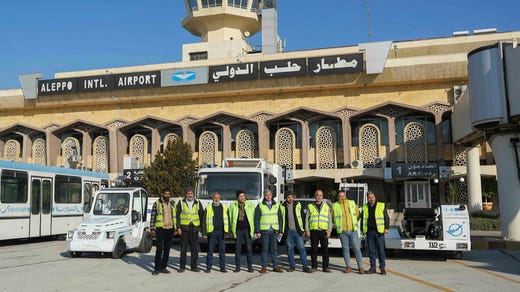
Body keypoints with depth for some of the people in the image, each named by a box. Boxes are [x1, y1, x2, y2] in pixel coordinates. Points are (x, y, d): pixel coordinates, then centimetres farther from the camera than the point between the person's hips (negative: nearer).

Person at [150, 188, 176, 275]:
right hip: (160, 229, -4)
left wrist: (175, 228, 10)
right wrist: (152, 229, -6)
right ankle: (157, 268, 0)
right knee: (159, 249, -7)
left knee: (167, 249, 7)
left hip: (170, 229, 4)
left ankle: (163, 267, 16)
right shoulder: (157, 203, 0)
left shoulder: (172, 204, 11)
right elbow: (152, 217, 0)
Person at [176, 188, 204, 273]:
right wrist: (178, 227, -5)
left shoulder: (198, 203, 9)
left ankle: (194, 266, 13)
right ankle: (182, 267, 9)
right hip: (184, 228, -2)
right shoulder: (181, 203, 4)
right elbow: (177, 215, 2)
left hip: (194, 228, 2)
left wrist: (201, 226, 6)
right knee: (183, 248, 1)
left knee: (195, 248, 4)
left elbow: (201, 215, 12)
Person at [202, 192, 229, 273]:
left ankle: (222, 267, 11)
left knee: (222, 250, 4)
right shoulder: (208, 208, 5)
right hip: (212, 232, -1)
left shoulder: (225, 208, 10)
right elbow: (204, 221, 3)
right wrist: (204, 233, -3)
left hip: (222, 232, 2)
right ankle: (208, 267, 10)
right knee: (210, 250, 1)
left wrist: (227, 232, 4)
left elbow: (228, 221, 11)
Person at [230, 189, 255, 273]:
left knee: (249, 248, 1)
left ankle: (250, 266, 9)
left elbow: (254, 217, 6)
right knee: (237, 248, 5)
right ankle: (237, 266, 13)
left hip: (247, 229, 0)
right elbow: (230, 218, 10)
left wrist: (253, 228, 0)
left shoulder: (251, 205, 4)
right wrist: (232, 229, 6)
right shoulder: (233, 206, 5)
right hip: (238, 230, 1)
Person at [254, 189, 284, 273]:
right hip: (264, 231, -2)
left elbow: (280, 219, 10)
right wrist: (257, 231, -6)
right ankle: (264, 267, 8)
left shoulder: (277, 205, 9)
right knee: (264, 249, 1)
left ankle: (275, 266, 11)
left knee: (274, 249, 4)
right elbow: (256, 219, 0)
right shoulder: (260, 206, 1)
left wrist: (280, 231, 5)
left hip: (274, 231, 2)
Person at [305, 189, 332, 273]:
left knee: (325, 249, 0)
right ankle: (314, 267, 9)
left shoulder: (326, 206, 13)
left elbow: (330, 219, 9)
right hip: (313, 231, 0)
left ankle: (325, 267, 7)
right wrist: (307, 230, 1)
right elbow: (307, 219, 9)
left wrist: (329, 230, -1)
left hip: (324, 231, 0)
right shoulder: (310, 206, 11)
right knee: (314, 249, 1)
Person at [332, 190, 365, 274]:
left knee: (356, 248, -3)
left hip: (353, 230, 0)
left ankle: (360, 267, 2)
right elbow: (331, 217, 13)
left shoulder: (352, 203, 7)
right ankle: (348, 267, 12)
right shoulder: (335, 206, 3)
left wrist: (354, 223, 11)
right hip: (342, 231, 0)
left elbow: (358, 214, 17)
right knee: (345, 249, 4)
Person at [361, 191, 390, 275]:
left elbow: (386, 218, 3)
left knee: (381, 250, -3)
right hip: (369, 231, 3)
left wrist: (386, 228, -6)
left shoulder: (381, 206, 3)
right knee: (371, 250, 5)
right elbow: (362, 219, 18)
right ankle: (373, 267, 12)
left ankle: (383, 268, 3)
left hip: (379, 231, -3)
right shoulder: (365, 207, 12)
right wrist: (362, 229, 12)